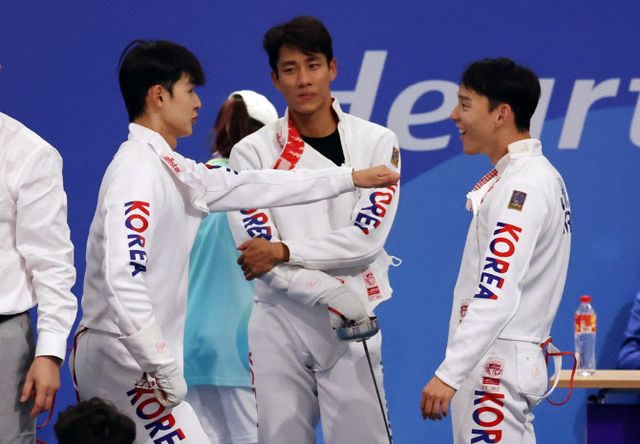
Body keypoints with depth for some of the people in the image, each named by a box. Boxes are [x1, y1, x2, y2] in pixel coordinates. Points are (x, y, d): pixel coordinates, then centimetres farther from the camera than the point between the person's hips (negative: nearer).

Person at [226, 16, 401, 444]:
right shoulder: (253, 152, 3)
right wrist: (335, 295, -15)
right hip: (279, 323, 1)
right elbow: (255, 252, -6)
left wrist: (283, 250, -13)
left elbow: (366, 239, -6)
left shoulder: (376, 143, 2)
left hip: (351, 326, -1)